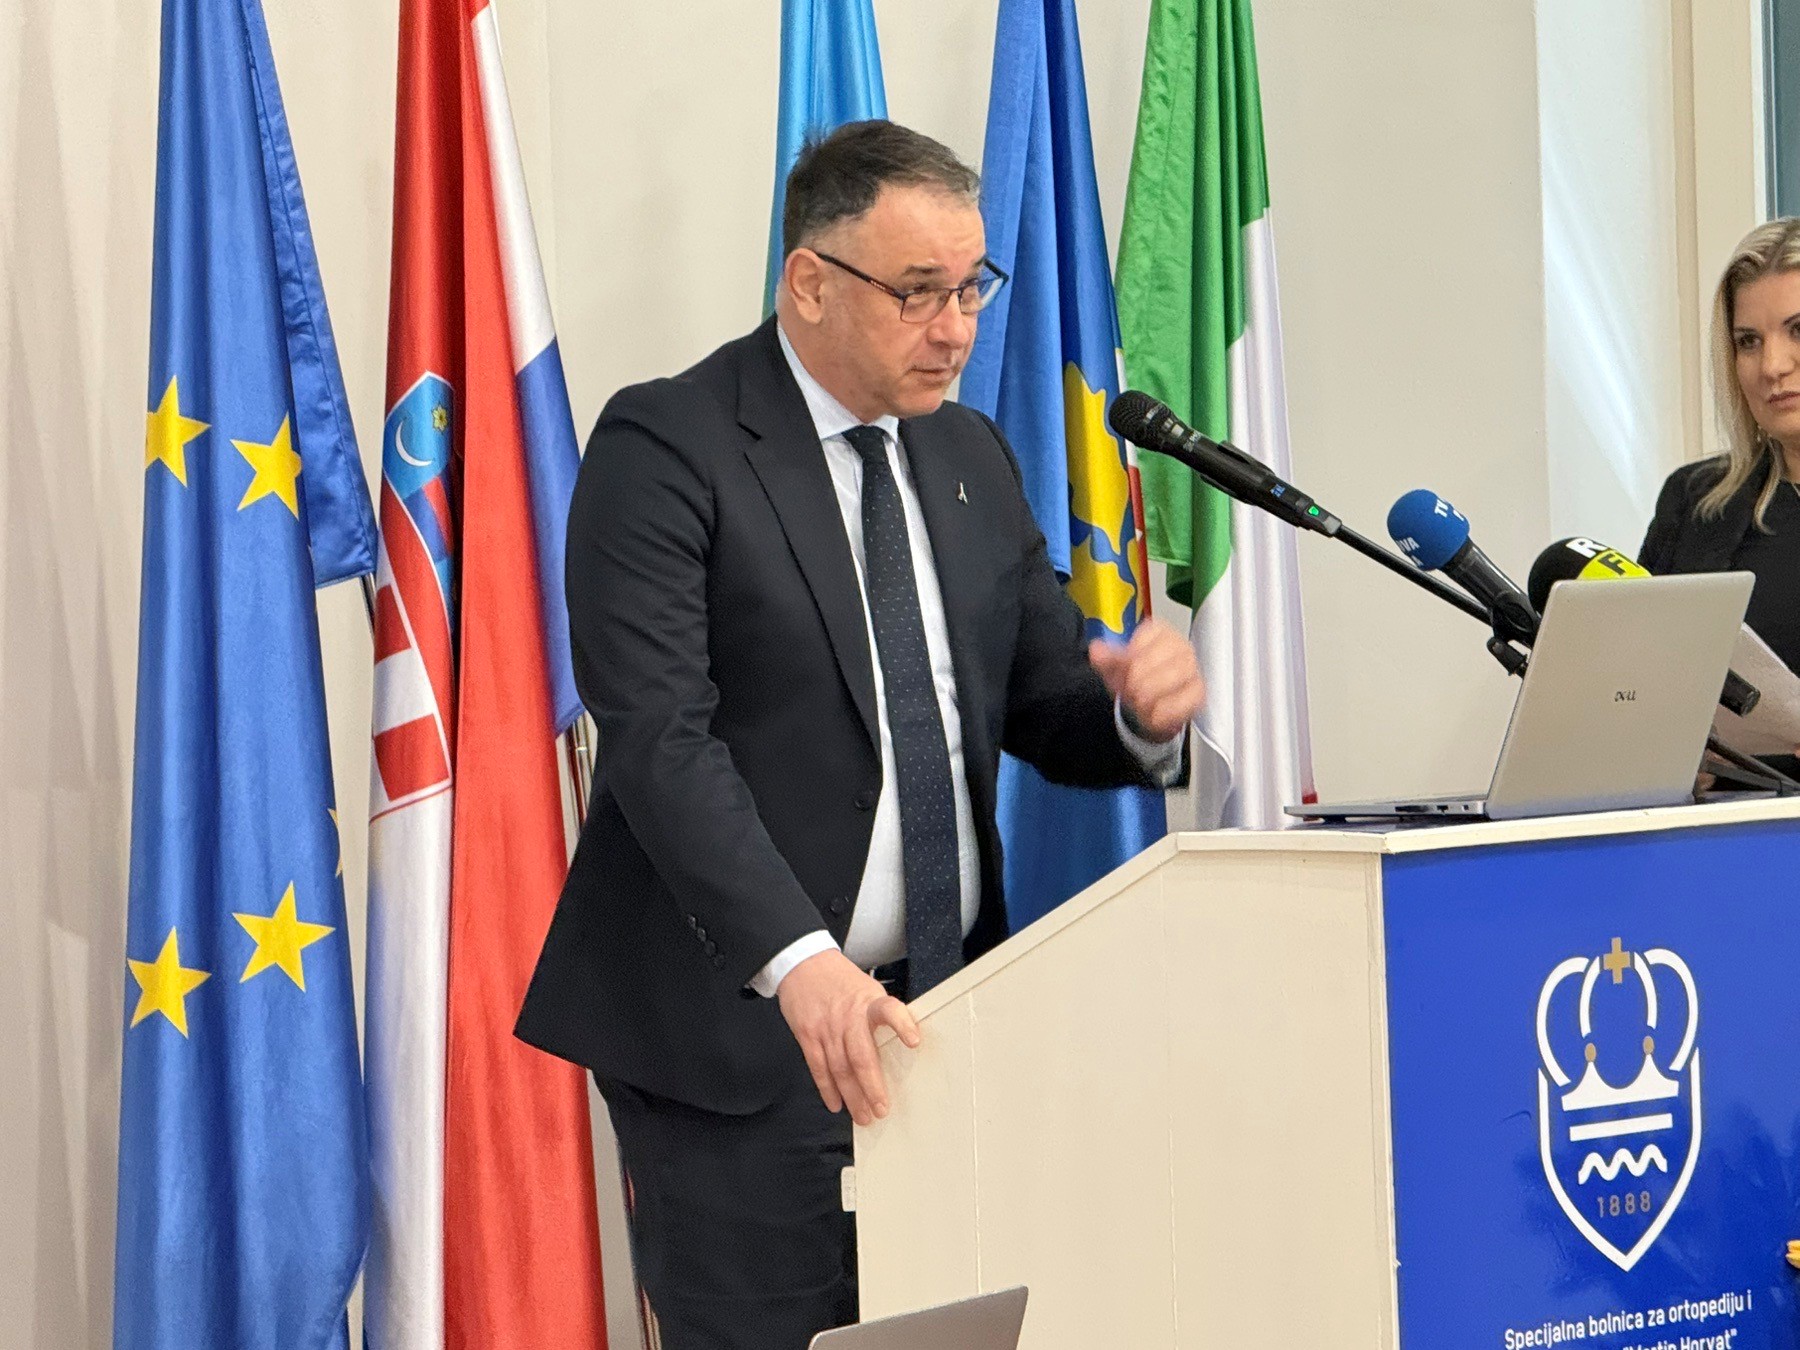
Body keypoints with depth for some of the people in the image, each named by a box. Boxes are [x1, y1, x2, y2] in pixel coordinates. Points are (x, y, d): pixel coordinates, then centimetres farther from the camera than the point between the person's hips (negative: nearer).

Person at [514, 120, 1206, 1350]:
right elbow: (660, 740, -18)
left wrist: (1138, 712, -9)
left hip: (938, 1010, 6)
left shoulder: (971, 457, 13)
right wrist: (798, 965, -30)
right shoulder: (666, 451, -8)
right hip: (738, 1028, -6)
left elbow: (1044, 708, 16)